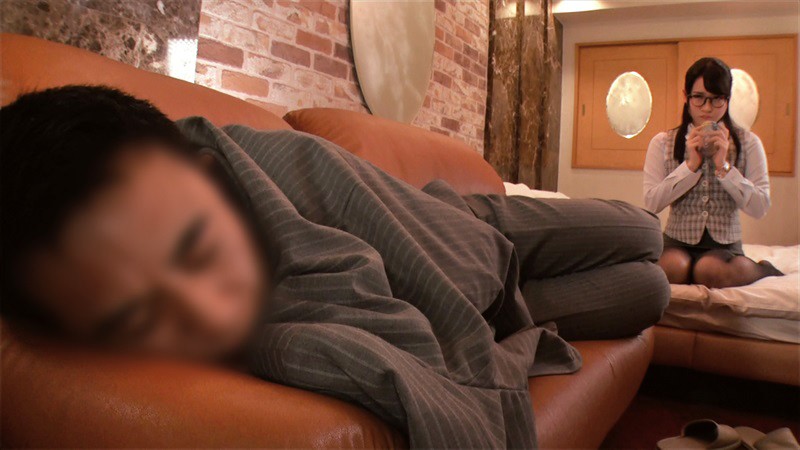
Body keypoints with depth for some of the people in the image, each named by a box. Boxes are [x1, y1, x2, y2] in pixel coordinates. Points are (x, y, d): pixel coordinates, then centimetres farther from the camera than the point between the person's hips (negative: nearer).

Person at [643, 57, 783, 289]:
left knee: (709, 271, -33)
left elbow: (759, 208, -5)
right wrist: (690, 165, -15)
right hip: (677, 242, 0)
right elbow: (651, 202, -8)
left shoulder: (747, 143, 3)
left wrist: (724, 167, -14)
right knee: (673, 268, -34)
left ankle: (761, 269, 0)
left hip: (725, 244, 0)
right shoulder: (663, 142, 2)